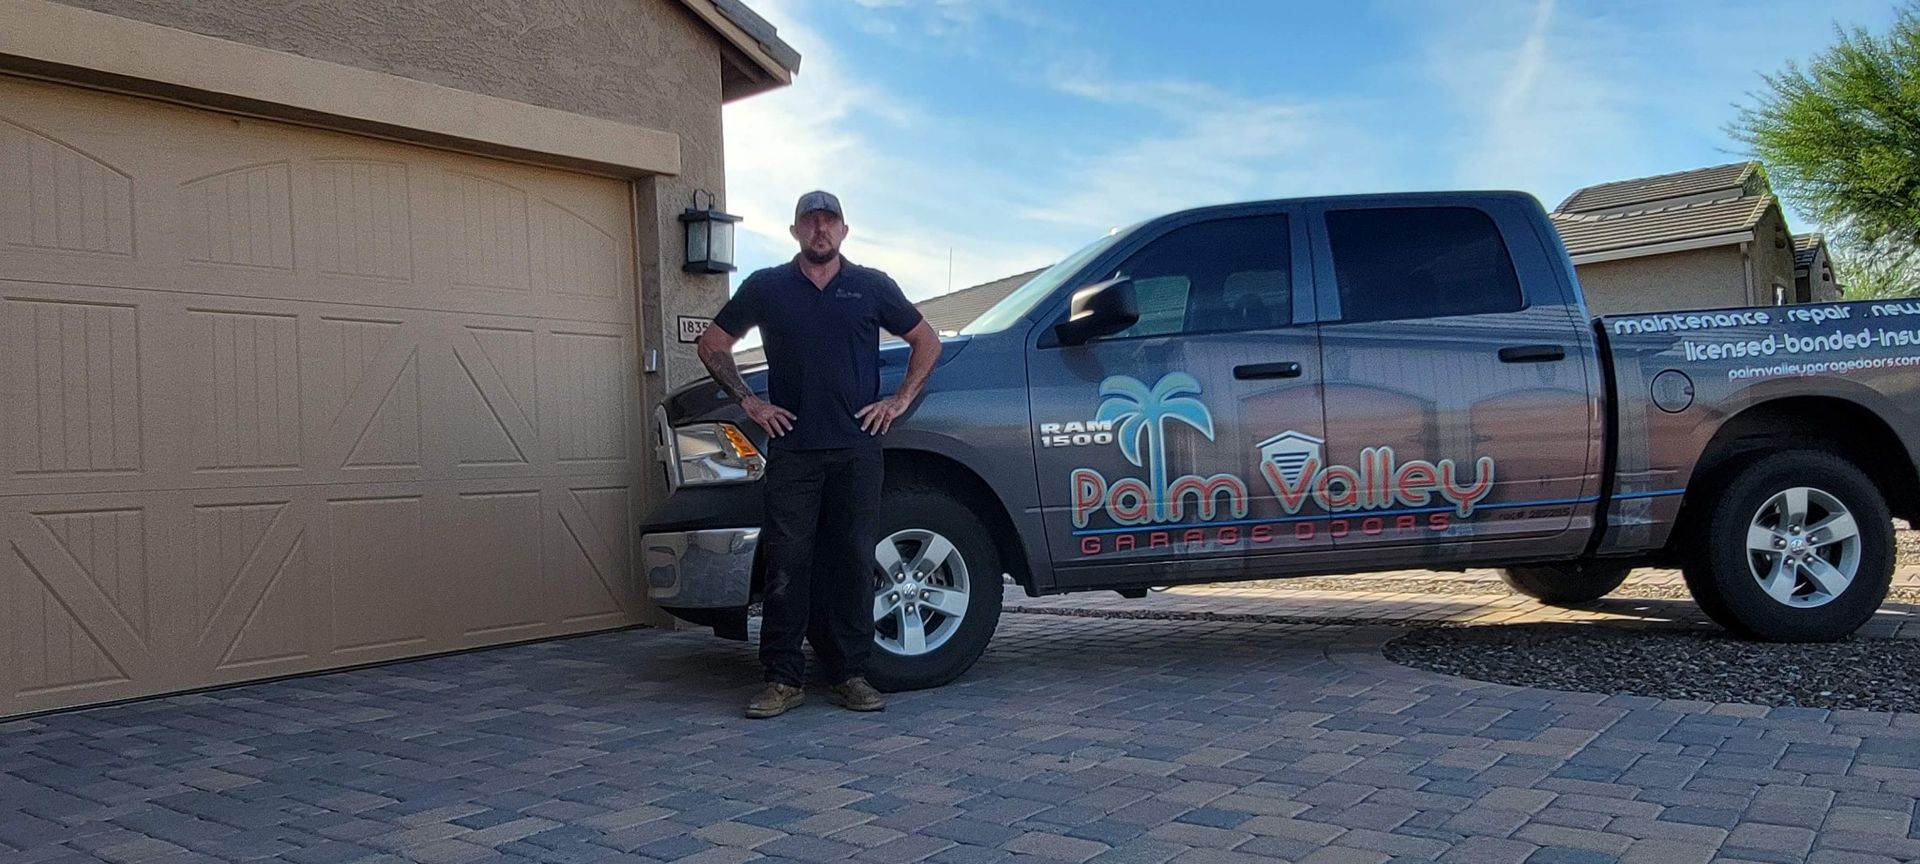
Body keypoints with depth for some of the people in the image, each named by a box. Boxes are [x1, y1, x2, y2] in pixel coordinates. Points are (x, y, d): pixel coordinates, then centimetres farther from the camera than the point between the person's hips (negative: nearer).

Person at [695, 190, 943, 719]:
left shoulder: (872, 287, 10)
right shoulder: (766, 288, 9)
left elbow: (926, 341, 18)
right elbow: (713, 344, 16)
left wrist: (901, 400, 7)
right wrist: (747, 401, 6)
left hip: (857, 448, 1)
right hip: (792, 449, 0)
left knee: (854, 562, 2)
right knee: (787, 564, -4)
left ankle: (850, 675, 10)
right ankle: (783, 679, 3)